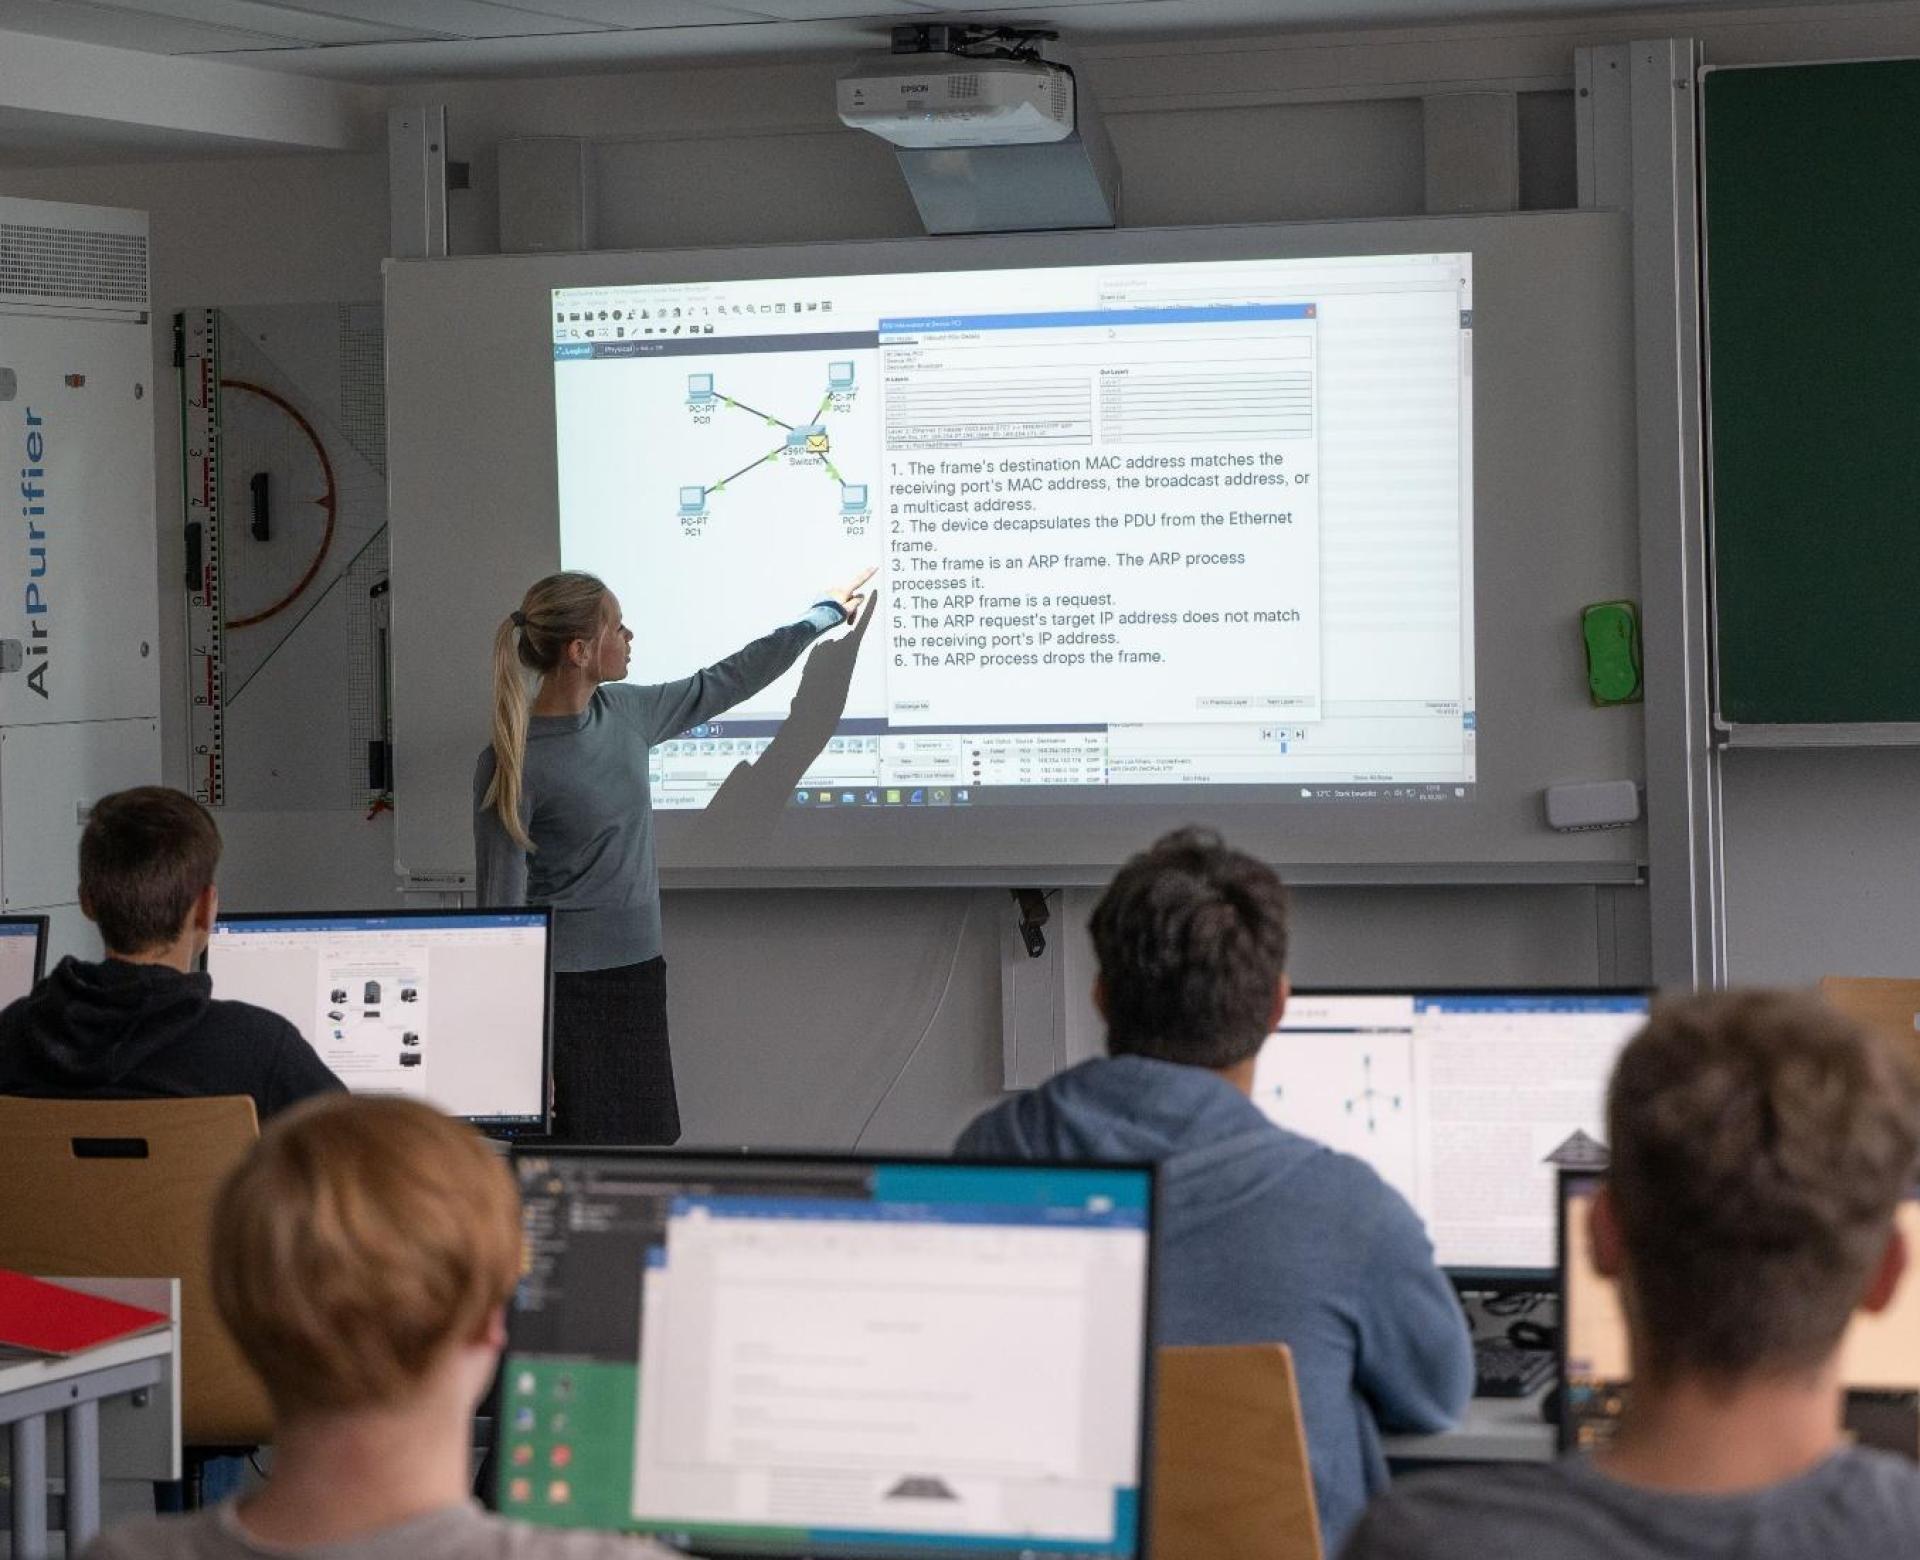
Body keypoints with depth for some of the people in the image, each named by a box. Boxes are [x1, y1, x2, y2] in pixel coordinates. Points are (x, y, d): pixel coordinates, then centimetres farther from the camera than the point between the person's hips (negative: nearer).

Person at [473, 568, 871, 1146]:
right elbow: (502, 904, -13)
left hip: (638, 974, 7)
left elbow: (718, 686, 23)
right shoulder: (514, 762, -14)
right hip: (565, 989, -7)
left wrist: (823, 616, 31)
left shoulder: (623, 713, 7)